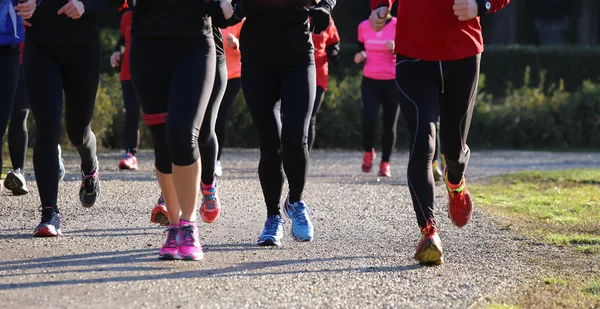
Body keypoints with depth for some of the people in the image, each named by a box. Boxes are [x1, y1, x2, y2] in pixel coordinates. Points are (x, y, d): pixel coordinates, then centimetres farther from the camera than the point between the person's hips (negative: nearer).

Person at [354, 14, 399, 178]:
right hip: (370, 81, 1)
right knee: (368, 119, -16)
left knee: (389, 124, 1)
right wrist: (360, 56, -3)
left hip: (392, 82, -1)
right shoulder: (364, 27, 5)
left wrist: (396, 48, -24)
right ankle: (368, 152, 11)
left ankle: (385, 164, 14)